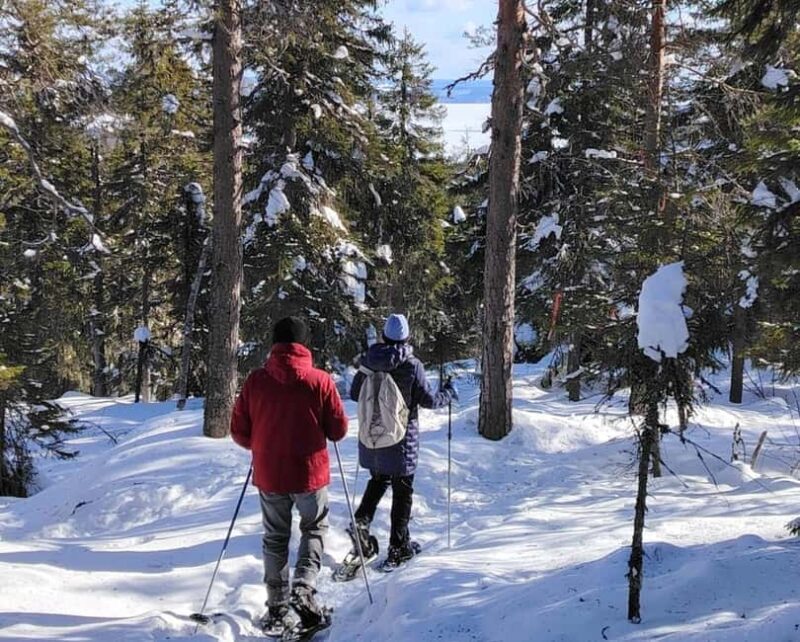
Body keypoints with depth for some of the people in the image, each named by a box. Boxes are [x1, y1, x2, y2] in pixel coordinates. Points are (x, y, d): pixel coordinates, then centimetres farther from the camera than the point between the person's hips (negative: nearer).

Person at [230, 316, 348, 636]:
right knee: (314, 528, 20)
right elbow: (338, 430, -5)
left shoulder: (255, 380, -6)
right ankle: (304, 588, -1)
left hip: (268, 474, 2)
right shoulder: (320, 380, -11)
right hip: (309, 472, -2)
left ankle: (277, 610, 18)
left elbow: (239, 432, 0)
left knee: (275, 538, 17)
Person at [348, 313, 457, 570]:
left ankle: (361, 522, 3)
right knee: (402, 491, 8)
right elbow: (429, 400, -11)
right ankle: (398, 547, 13)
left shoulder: (368, 361, -4)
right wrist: (448, 392, 8)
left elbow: (354, 394, 4)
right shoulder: (412, 365, -16)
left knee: (379, 480, 24)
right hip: (401, 437, -4)